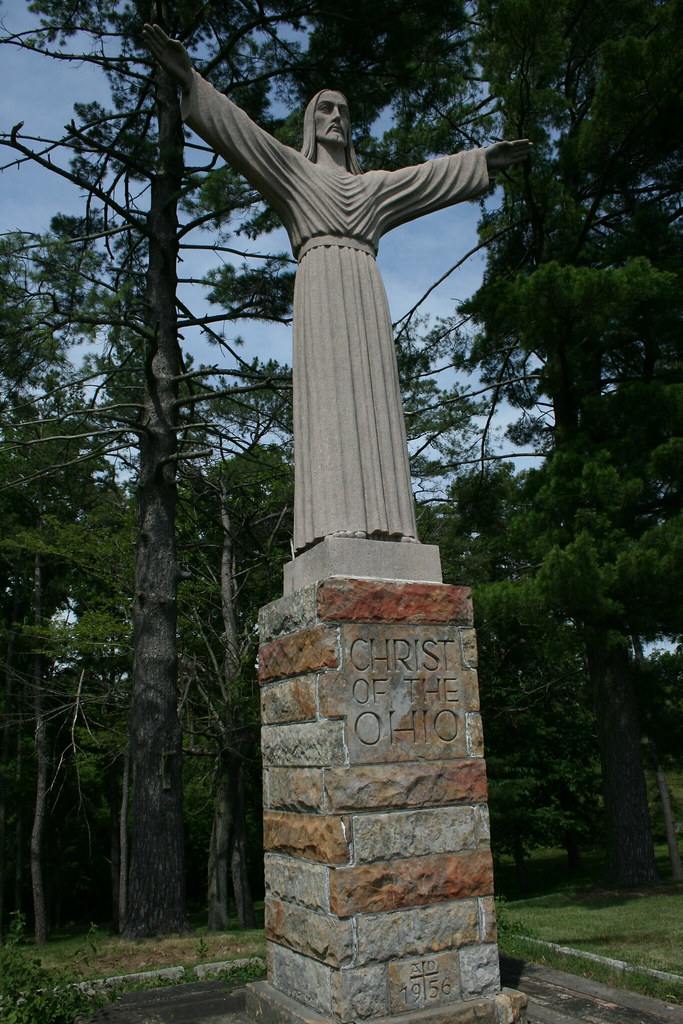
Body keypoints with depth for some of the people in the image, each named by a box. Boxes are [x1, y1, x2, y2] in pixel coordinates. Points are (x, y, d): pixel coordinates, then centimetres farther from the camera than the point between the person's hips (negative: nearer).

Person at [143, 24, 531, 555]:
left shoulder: (375, 185, 30)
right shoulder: (291, 168, 20)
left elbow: (436, 173, 38)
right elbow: (238, 130, 10)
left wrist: (484, 159, 43)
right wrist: (189, 78, 1)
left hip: (367, 292, 4)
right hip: (320, 283, -4)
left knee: (373, 397, -9)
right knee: (328, 393, -17)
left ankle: (380, 526, -15)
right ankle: (333, 522, -25)